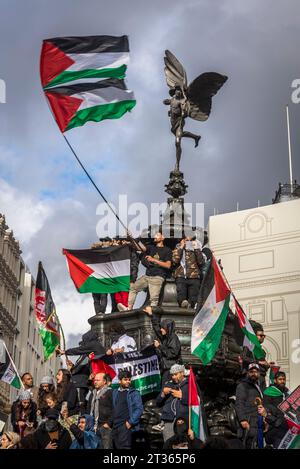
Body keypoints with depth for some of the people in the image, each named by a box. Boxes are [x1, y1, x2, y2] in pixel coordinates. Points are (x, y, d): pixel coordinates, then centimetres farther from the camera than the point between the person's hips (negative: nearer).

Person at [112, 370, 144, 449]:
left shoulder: (134, 393, 1)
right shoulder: (114, 392, 17)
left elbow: (139, 409, -7)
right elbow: (112, 408, 19)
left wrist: (131, 422, -13)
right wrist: (111, 422, 8)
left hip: (126, 426, -5)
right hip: (115, 426, 5)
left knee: (124, 447, -13)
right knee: (117, 447, 6)